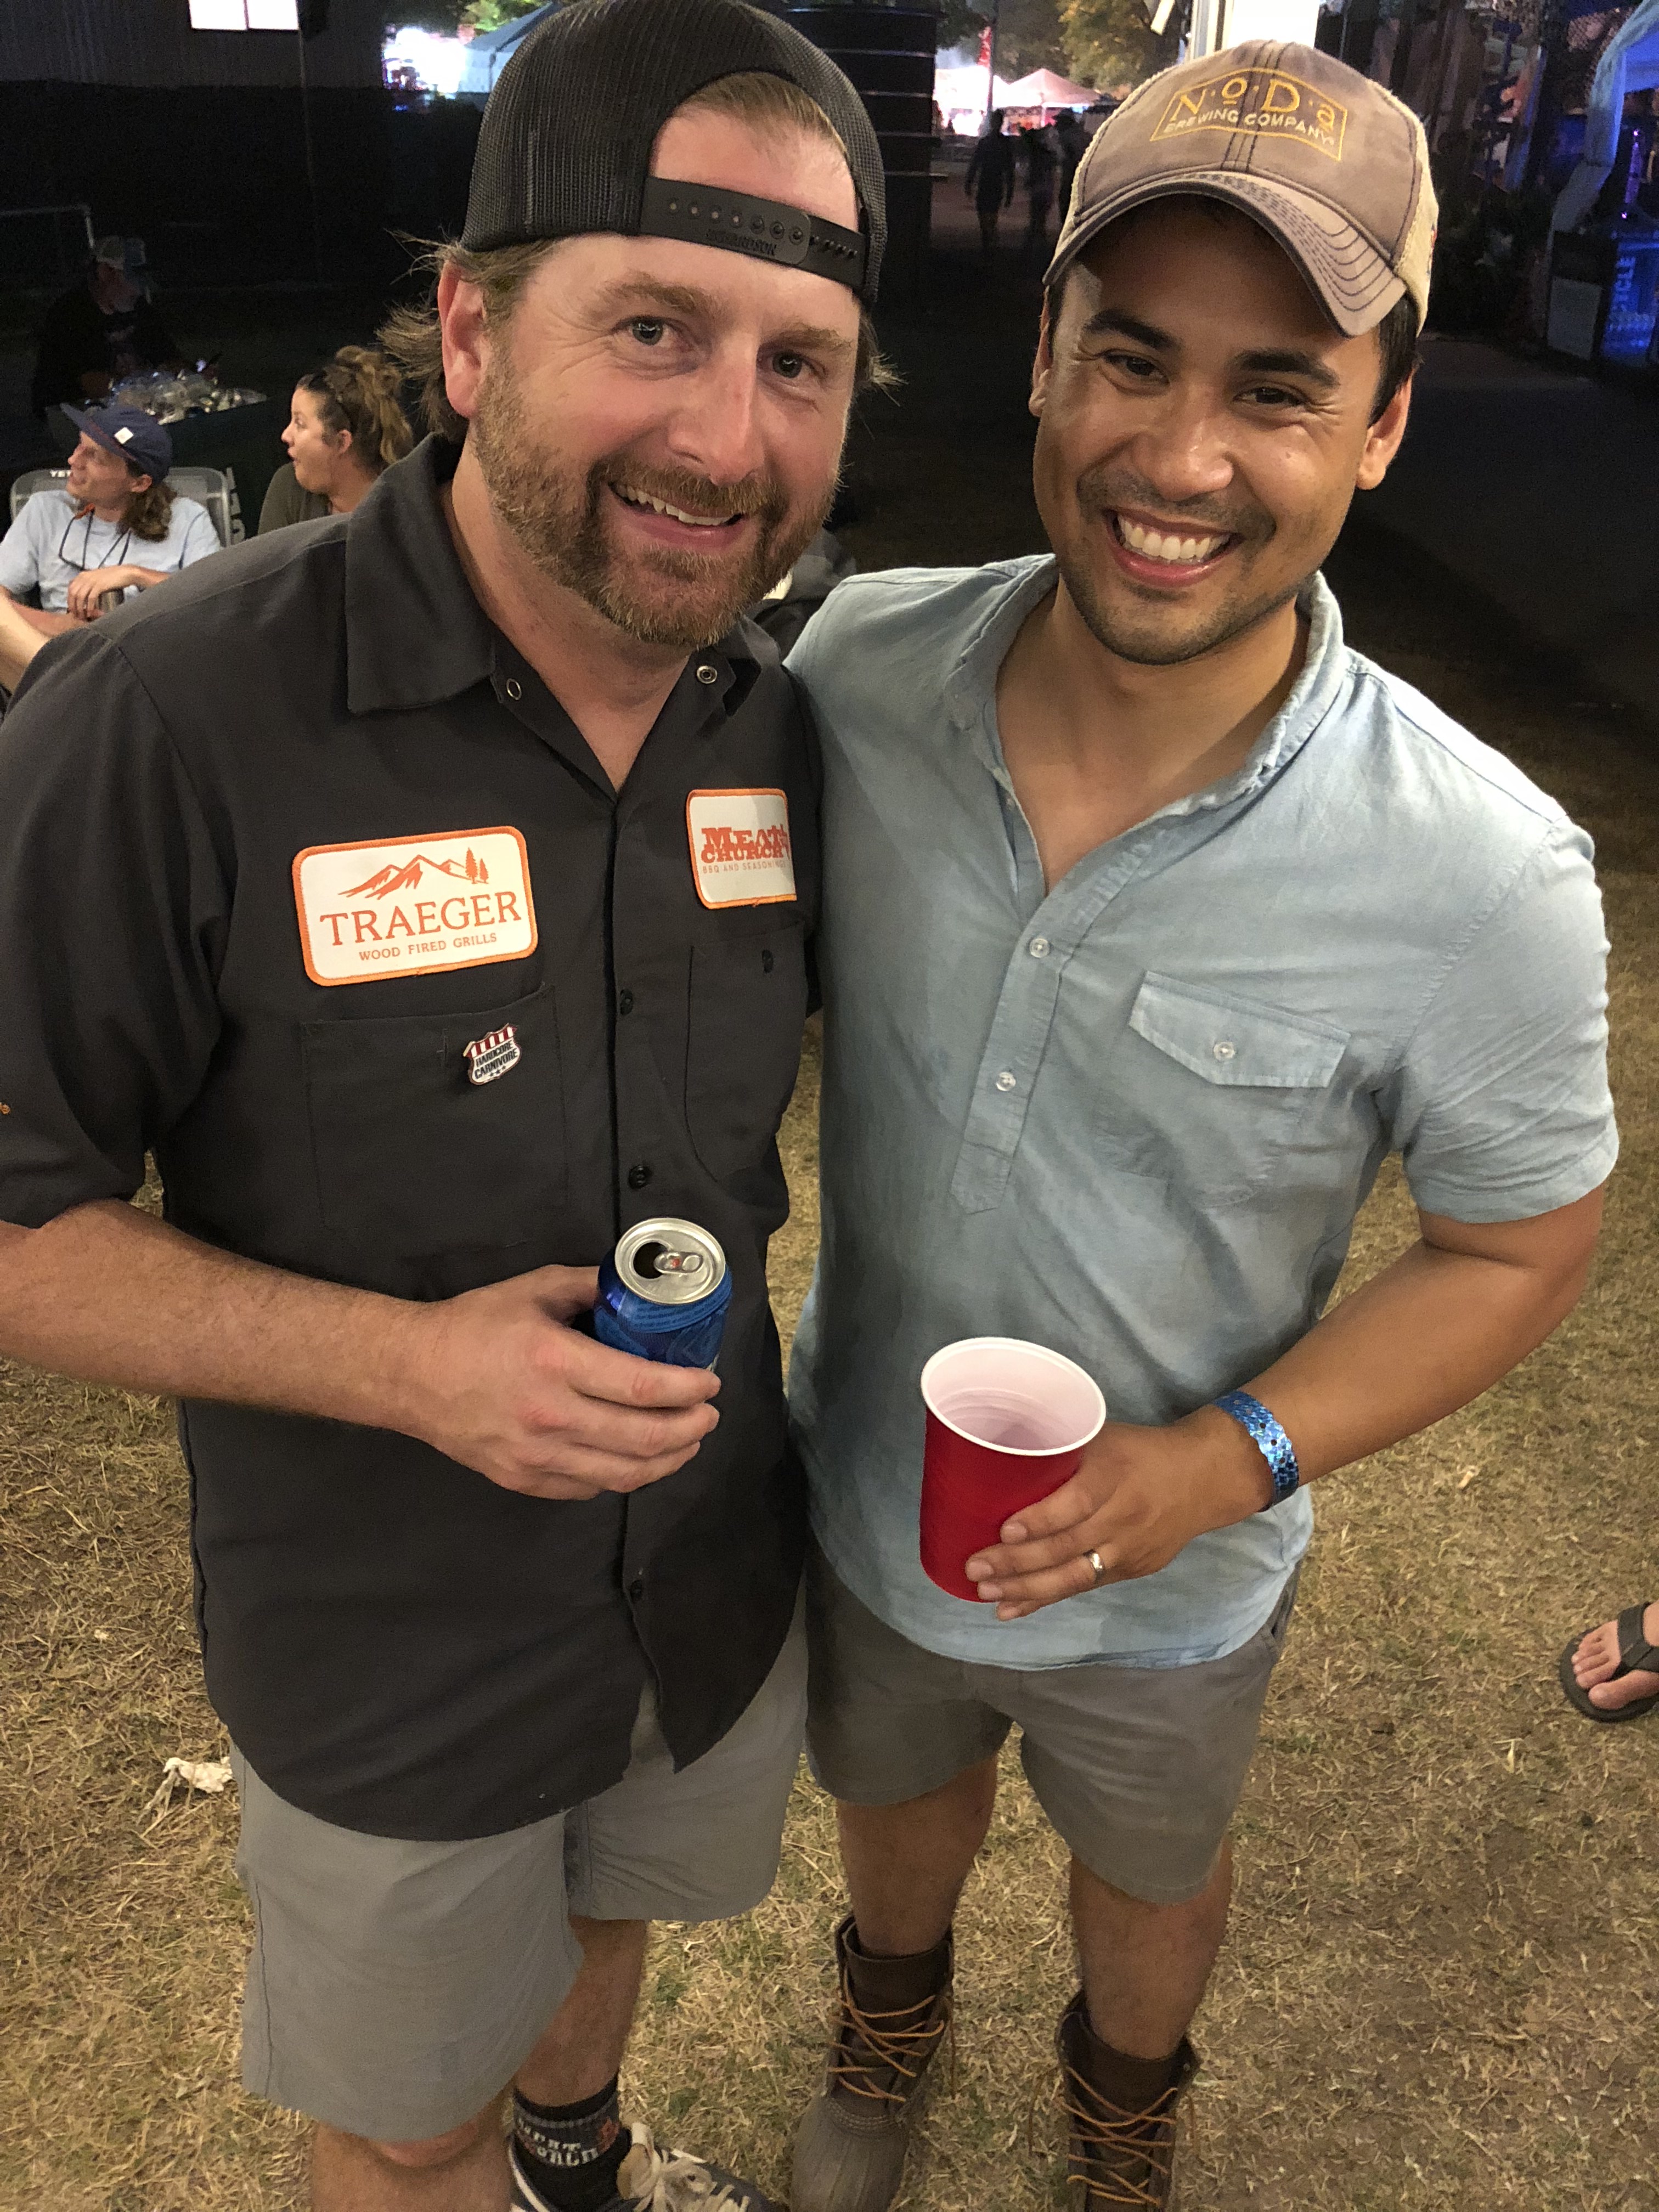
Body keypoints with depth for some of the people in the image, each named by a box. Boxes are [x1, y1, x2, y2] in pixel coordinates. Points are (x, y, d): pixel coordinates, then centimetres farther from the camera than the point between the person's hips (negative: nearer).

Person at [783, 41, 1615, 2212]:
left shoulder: (1482, 875, -29)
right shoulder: (856, 671, -21)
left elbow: (1520, 1241, -13)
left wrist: (1236, 1458, -26)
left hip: (1166, 1584, -1)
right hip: (861, 1496, 2)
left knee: (1150, 1871, 30)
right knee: (892, 1788, 33)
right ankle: (891, 2014, 70)